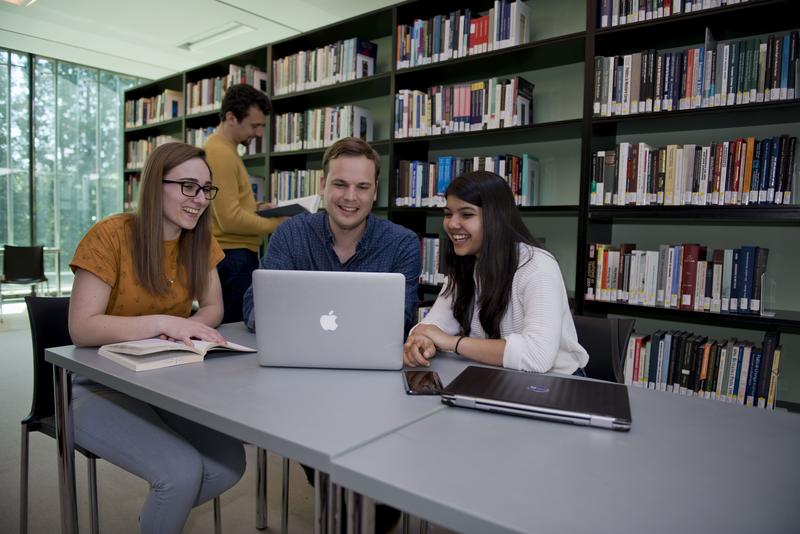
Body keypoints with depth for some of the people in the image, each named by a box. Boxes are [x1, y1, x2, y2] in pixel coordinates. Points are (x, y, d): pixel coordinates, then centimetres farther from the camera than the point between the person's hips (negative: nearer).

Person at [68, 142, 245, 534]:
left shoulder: (199, 238, 0)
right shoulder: (111, 235, -17)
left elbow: (213, 308, 3)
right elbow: (81, 328, -21)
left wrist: (185, 329, -18)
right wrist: (164, 322, -32)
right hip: (101, 387, -5)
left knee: (230, 464, -12)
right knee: (182, 471, -24)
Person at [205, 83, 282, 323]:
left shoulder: (225, 149, 17)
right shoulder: (219, 152, -15)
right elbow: (230, 220, -21)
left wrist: (255, 208, 10)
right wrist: (278, 224, -12)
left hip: (236, 254, 10)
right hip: (233, 256, -10)